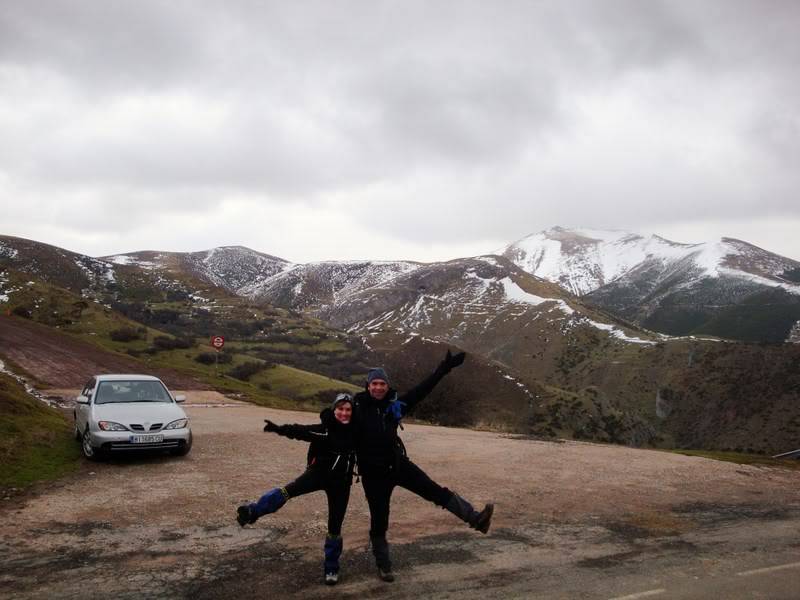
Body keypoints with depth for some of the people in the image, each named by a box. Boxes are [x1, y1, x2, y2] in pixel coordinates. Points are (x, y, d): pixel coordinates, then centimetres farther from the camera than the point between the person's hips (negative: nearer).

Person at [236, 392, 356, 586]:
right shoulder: (324, 429, -15)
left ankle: (332, 568, 22)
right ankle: (252, 511, -29)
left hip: (341, 482, 1)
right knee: (290, 490, -28)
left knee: (335, 526, 7)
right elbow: (299, 431, -26)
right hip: (319, 472, -1)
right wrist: (279, 429, -40)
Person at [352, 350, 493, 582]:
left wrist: (443, 369, 3)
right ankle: (383, 566, 23)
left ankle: (475, 519, -3)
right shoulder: (357, 407, -10)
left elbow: (421, 390, 3)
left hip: (398, 464, 3)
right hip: (373, 472, -3)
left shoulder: (394, 405, -1)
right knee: (379, 521, 7)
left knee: (436, 491, -4)